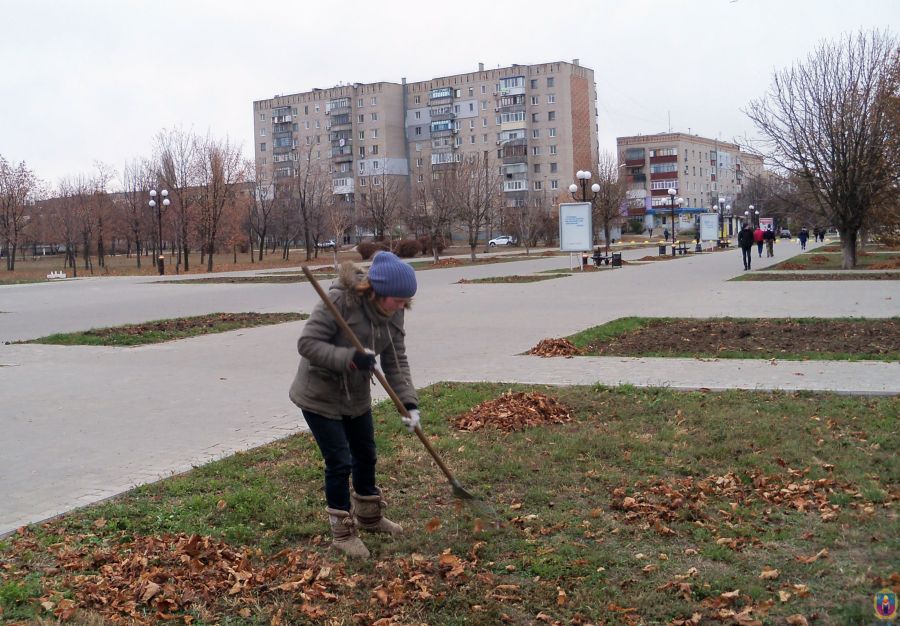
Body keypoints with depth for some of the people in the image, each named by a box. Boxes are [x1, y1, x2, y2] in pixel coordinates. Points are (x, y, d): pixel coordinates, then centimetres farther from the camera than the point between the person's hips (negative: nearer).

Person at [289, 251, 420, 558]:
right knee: (340, 462, -5)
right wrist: (349, 358, -39)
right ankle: (342, 532, 12)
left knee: (366, 455, 18)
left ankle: (369, 516, 41)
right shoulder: (339, 300, -29)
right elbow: (307, 343, -28)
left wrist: (410, 403, -18)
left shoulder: (393, 313, -9)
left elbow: (396, 361, -6)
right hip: (320, 395, -7)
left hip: (356, 395, 7)